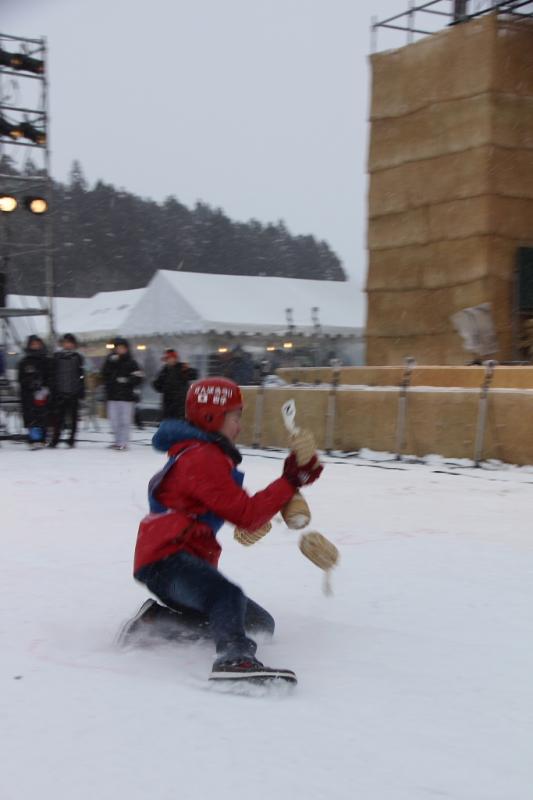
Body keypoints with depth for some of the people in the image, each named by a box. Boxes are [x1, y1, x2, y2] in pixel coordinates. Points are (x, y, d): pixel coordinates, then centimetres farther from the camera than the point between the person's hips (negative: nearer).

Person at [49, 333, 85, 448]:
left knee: (73, 417, 2)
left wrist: (81, 391, 2)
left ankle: (71, 439, 7)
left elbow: (81, 376, 6)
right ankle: (55, 439, 3)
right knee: (58, 417, 0)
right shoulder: (57, 357, 7)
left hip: (73, 392, 0)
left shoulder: (77, 357, 6)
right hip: (60, 392, 0)